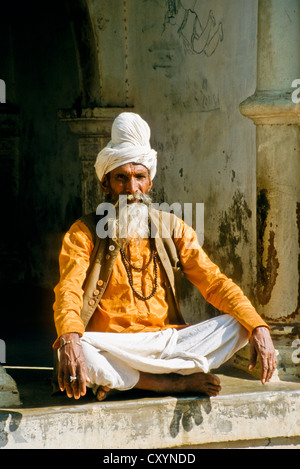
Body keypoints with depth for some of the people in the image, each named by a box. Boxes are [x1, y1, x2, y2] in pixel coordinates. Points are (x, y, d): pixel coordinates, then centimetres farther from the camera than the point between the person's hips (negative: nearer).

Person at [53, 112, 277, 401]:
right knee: (72, 349, -35)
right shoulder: (84, 234, 2)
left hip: (169, 341, 4)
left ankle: (122, 381, -22)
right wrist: (69, 339, -36)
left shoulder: (172, 228, 12)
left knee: (238, 325, -17)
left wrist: (259, 328, -13)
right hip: (114, 349, -4)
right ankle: (180, 382, -21)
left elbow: (213, 282, 4)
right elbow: (68, 291, -13)